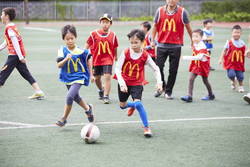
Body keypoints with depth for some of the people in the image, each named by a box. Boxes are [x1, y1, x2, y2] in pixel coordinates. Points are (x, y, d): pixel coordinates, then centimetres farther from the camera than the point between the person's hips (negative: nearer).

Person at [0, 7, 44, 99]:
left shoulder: (9, 28, -13)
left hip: (14, 55, -9)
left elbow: (15, 42, -20)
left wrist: (20, 57, -24)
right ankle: (38, 92, 4)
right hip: (19, 55, 9)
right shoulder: (13, 26, 16)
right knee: (26, 74, 9)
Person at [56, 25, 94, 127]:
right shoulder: (62, 50, -12)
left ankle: (64, 119, -4)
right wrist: (66, 59, -35)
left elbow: (89, 59, 1)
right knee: (75, 97, 24)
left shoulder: (80, 51, -17)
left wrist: (91, 75, 6)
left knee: (69, 97, -21)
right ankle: (87, 108, 53)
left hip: (79, 78, -5)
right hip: (68, 78, 5)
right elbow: (59, 65, -15)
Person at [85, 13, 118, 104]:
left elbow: (115, 48, 10)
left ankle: (106, 96, -8)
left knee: (107, 76, -14)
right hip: (96, 59, 2)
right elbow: (87, 45, 1)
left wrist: (116, 57, 19)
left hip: (108, 59, -1)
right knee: (97, 78, 14)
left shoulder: (112, 35, -3)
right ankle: (101, 90, 44)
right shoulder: (94, 34, -6)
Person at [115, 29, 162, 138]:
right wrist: (122, 83, -25)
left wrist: (159, 82, -15)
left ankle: (146, 127, -13)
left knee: (138, 103, -23)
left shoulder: (145, 56, -13)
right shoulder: (126, 53, -14)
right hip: (124, 83, 2)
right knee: (122, 106, 15)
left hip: (137, 84, -2)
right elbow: (117, 68, -15)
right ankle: (132, 105, 52)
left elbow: (156, 69, -3)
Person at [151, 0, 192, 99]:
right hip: (162, 45, 1)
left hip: (176, 46, -1)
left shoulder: (182, 12, -3)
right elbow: (155, 26, 11)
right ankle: (162, 87, 22)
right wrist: (152, 40, 6)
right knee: (158, 67, -2)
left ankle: (168, 91, 16)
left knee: (173, 70, 2)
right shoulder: (160, 10, 2)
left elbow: (188, 27, 7)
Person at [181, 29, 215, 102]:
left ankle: (211, 95, 33)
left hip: (203, 64, -6)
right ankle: (189, 96, -14)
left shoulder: (202, 47, -25)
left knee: (205, 80, 11)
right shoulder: (195, 45, -1)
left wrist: (188, 57, -45)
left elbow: (199, 57, -40)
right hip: (196, 65, 6)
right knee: (191, 79, -10)